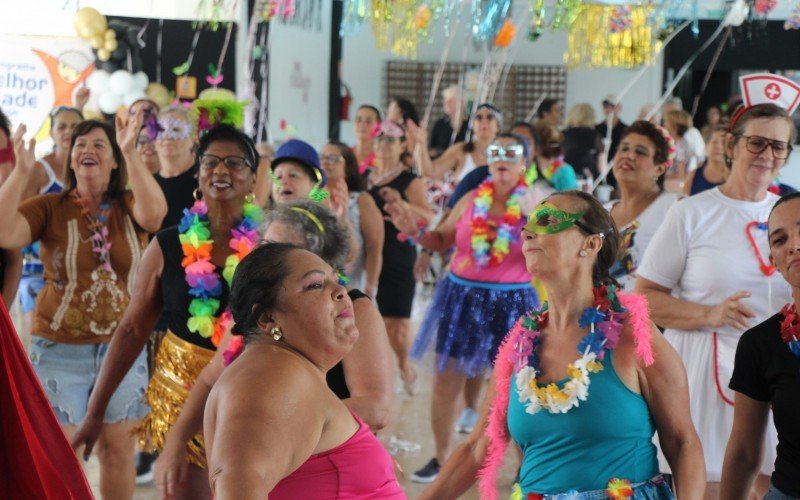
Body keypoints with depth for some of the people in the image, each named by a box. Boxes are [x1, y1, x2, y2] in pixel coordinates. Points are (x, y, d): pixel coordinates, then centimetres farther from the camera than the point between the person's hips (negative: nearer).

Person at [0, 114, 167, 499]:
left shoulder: (129, 207, 0)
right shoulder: (49, 208, -3)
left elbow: (154, 213, -23)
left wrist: (131, 152, -30)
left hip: (123, 347, 1)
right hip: (59, 348, -1)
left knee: (118, 448, 11)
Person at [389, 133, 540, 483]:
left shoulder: (533, 207, -4)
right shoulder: (471, 201, 4)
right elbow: (440, 241, 13)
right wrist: (415, 232, -5)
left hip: (512, 303, -3)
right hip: (463, 297, 3)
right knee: (445, 383, 7)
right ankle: (441, 457, 23)